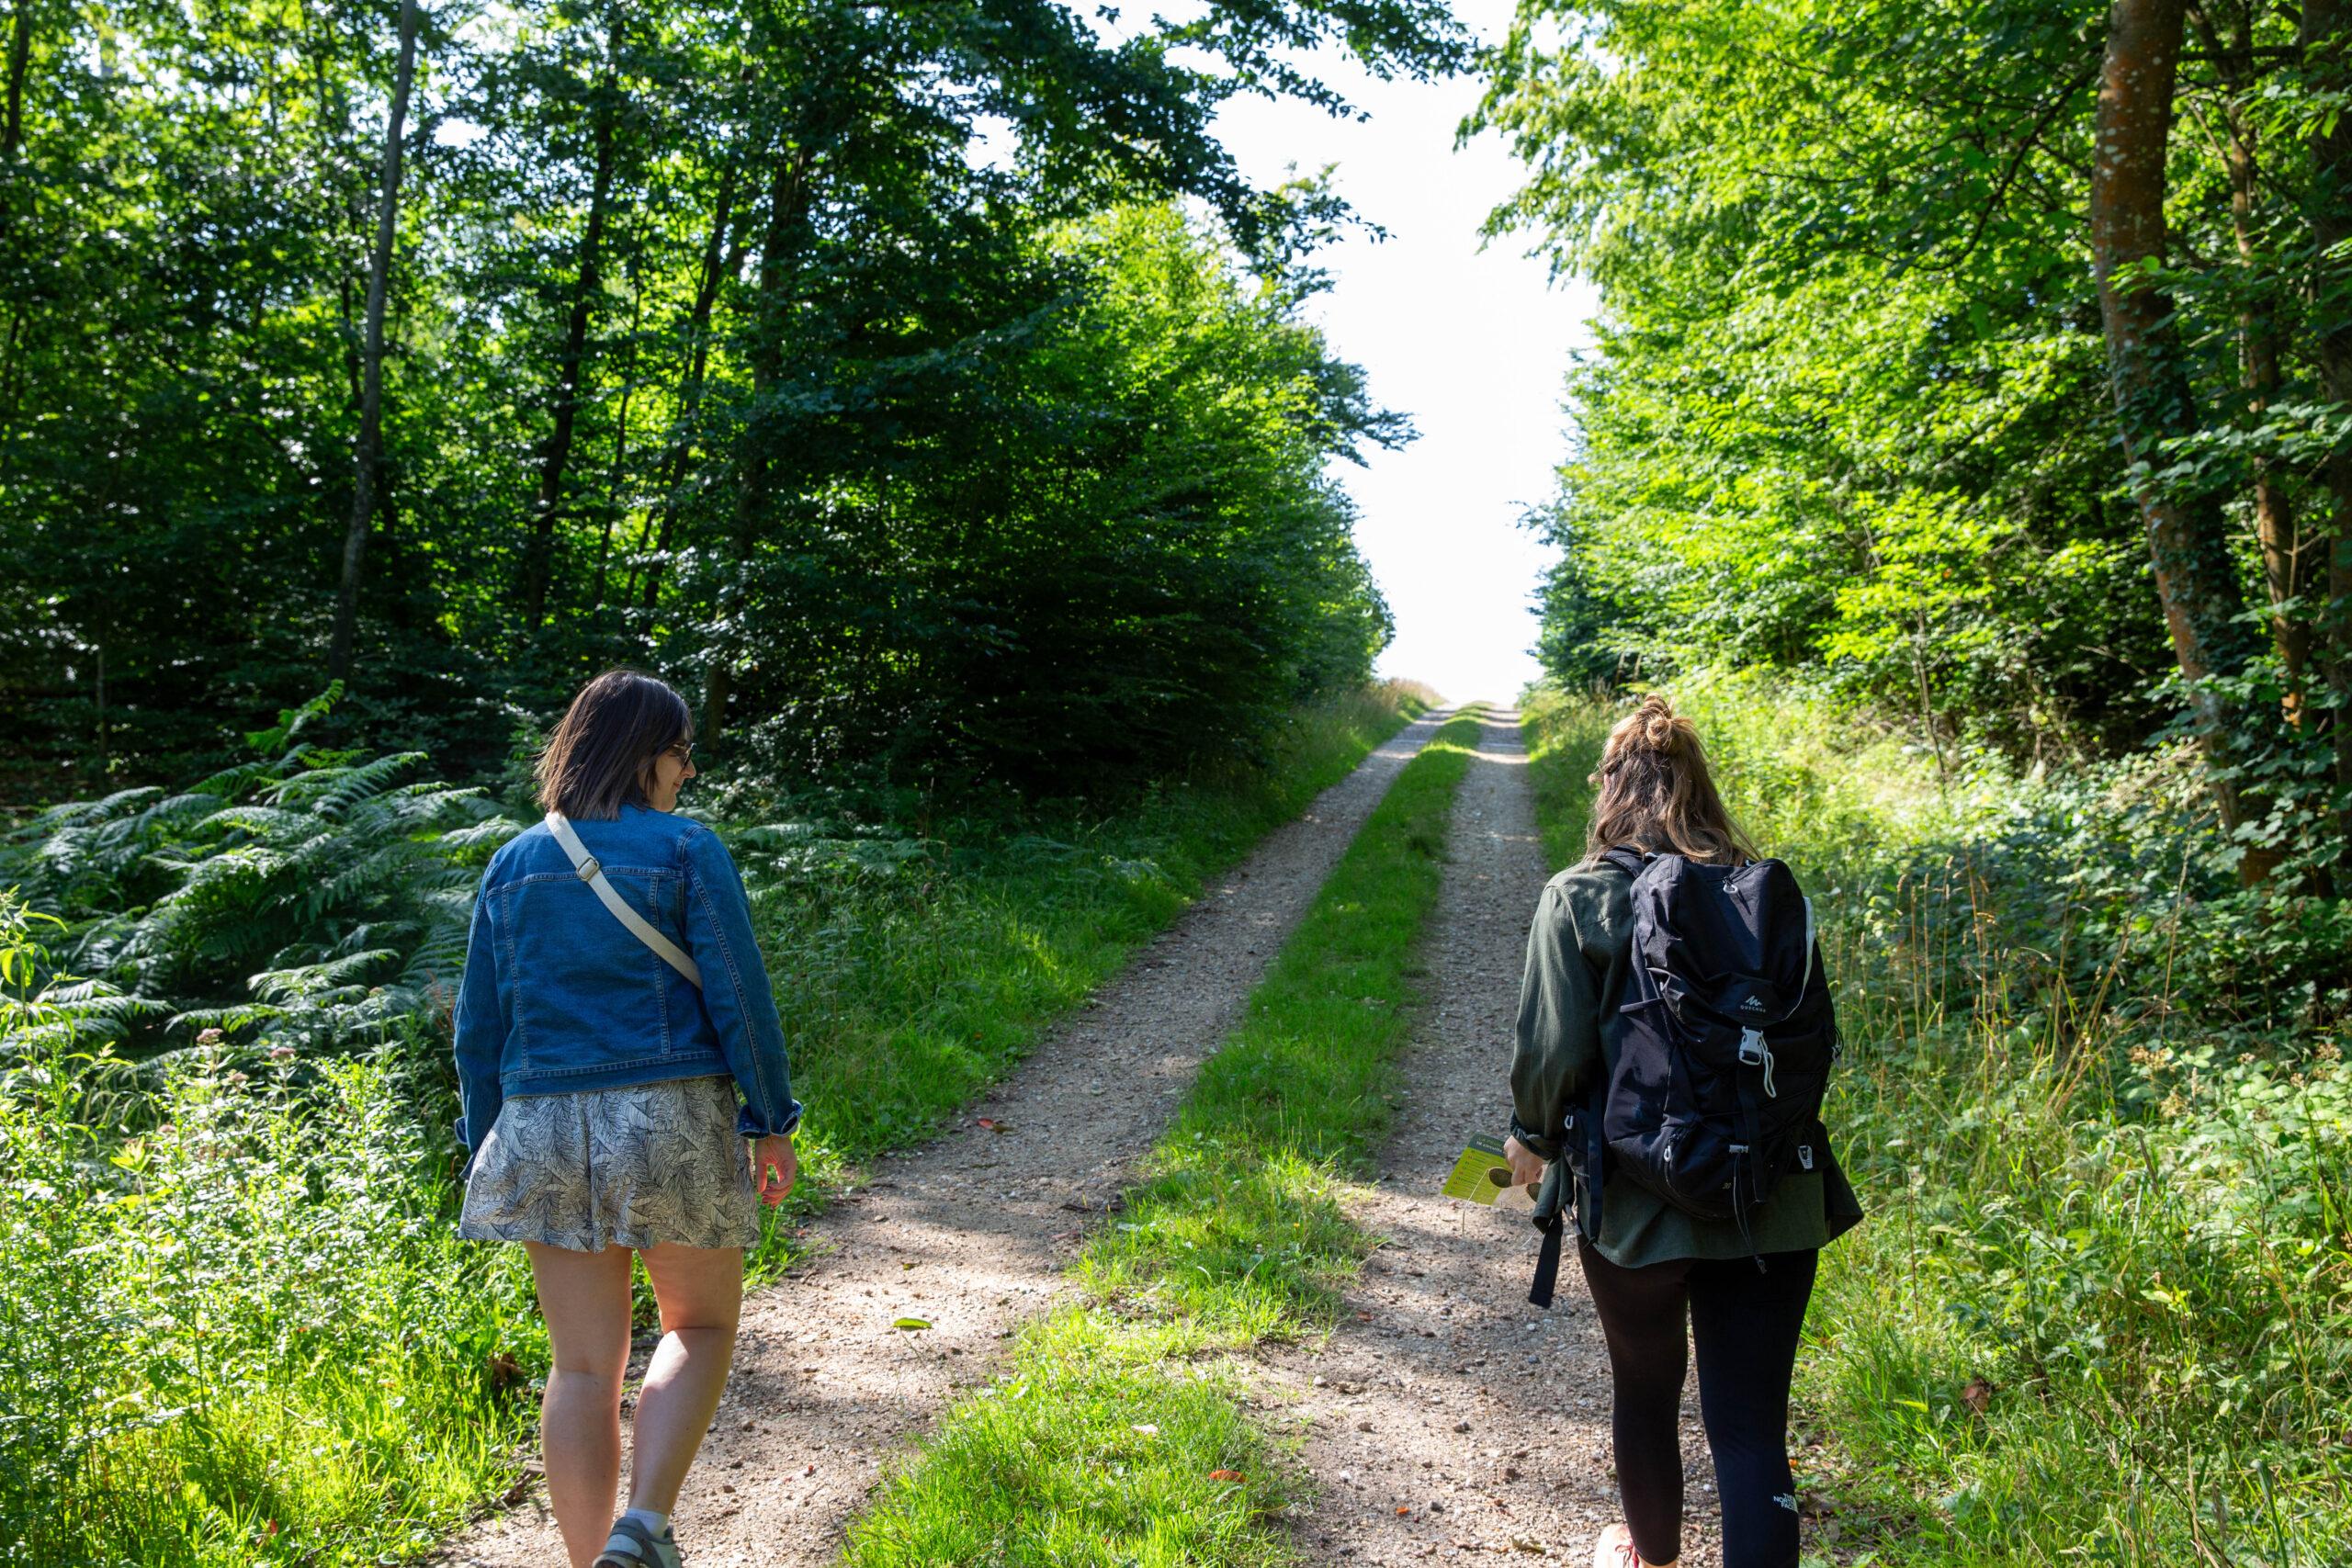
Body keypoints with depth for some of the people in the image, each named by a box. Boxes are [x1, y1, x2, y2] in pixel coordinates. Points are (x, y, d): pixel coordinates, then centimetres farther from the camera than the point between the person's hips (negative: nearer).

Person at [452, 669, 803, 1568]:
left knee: (583, 1365, 11)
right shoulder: (686, 851, -5)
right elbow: (739, 997, -8)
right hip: (670, 1120, -4)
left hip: (545, 1126, 4)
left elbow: (480, 1025, 12)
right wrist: (772, 1120, 0)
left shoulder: (514, 866, 9)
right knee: (700, 1325, 15)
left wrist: (484, 1146, 20)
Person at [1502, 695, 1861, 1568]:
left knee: (1644, 1393, 22)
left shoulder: (1577, 898, -9)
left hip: (1637, 1204, -1)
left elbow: (1553, 1050, -11)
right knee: (1751, 1429, 6)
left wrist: (1532, 1137, 8)